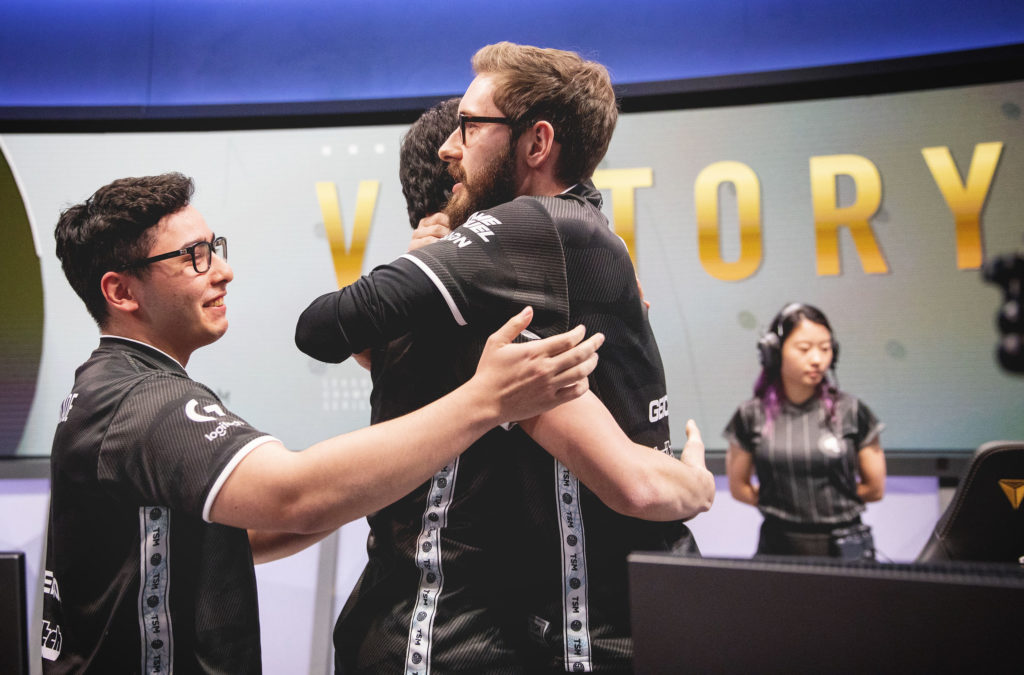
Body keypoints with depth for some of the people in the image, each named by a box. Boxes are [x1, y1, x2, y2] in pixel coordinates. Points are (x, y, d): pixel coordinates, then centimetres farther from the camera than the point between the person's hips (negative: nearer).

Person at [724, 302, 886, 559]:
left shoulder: (852, 412, -2)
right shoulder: (753, 417, -1)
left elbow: (875, 487, 4)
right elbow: (739, 486, 7)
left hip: (844, 548, 0)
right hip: (777, 545, 1)